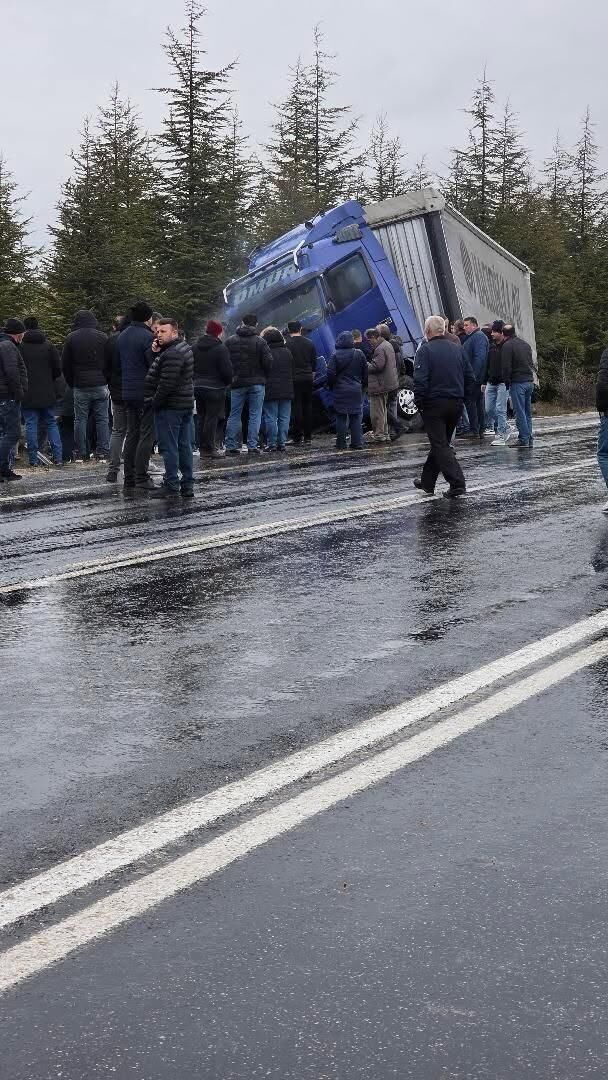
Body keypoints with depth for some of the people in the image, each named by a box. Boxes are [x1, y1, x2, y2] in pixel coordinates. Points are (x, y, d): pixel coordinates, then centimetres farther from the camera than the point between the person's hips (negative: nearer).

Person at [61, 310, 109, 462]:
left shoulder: (71, 338, 2)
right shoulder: (103, 337, 1)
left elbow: (65, 364, 5)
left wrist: (72, 384, 14)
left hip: (80, 386, 0)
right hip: (100, 385, 0)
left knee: (80, 419, 6)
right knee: (102, 419, 4)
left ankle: (81, 454, 6)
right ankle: (102, 453, 1)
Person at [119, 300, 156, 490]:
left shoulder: (122, 336, 13)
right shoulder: (147, 337, -14)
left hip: (127, 393, 8)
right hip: (145, 393, -8)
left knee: (132, 434, 13)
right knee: (146, 435, -3)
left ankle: (129, 478, 14)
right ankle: (141, 479, -6)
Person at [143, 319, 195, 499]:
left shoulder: (172, 354, -18)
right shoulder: (185, 348, 16)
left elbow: (167, 384, -22)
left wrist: (154, 402, -12)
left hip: (170, 407, -10)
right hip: (186, 404, 10)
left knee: (168, 447, -6)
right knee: (184, 446, 11)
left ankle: (171, 486, -4)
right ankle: (187, 486, 15)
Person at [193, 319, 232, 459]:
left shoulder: (195, 348, 7)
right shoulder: (220, 349, -13)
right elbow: (227, 370, -15)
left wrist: (196, 381, 16)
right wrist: (228, 382, 3)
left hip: (198, 387, 6)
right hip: (215, 388, -6)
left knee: (202, 417, 13)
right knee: (212, 417, -2)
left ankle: (203, 447, 17)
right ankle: (209, 448, -1)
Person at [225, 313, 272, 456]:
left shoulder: (230, 341, 1)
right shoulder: (260, 341, -6)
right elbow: (268, 362, -9)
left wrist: (231, 377, 11)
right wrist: (264, 376, 8)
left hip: (237, 383, 2)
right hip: (257, 383, -2)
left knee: (234, 415, 8)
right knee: (255, 415, 3)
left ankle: (230, 445, 5)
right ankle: (252, 445, -1)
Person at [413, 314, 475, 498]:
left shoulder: (425, 350, -9)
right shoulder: (457, 349, 9)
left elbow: (420, 380, -18)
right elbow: (470, 378, 10)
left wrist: (419, 403, -8)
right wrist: (461, 397, 16)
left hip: (434, 404, -6)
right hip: (456, 404, 6)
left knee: (440, 445, -3)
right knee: (440, 443, 17)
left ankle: (457, 483, -15)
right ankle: (427, 482, 27)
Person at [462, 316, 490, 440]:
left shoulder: (479, 337, -13)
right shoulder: (469, 338, 20)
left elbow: (480, 357, -23)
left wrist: (473, 375, -26)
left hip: (475, 378, -10)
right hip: (476, 378, 10)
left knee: (470, 402, -8)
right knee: (479, 403, 12)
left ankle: (474, 430, -5)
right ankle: (481, 430, 17)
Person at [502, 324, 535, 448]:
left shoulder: (507, 345, -9)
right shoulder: (525, 343, 15)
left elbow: (507, 367, -12)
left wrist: (507, 382, -3)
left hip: (518, 382, -7)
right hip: (529, 381, 7)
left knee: (520, 412, -4)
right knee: (528, 412, 12)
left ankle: (524, 439, -6)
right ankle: (529, 439, 13)